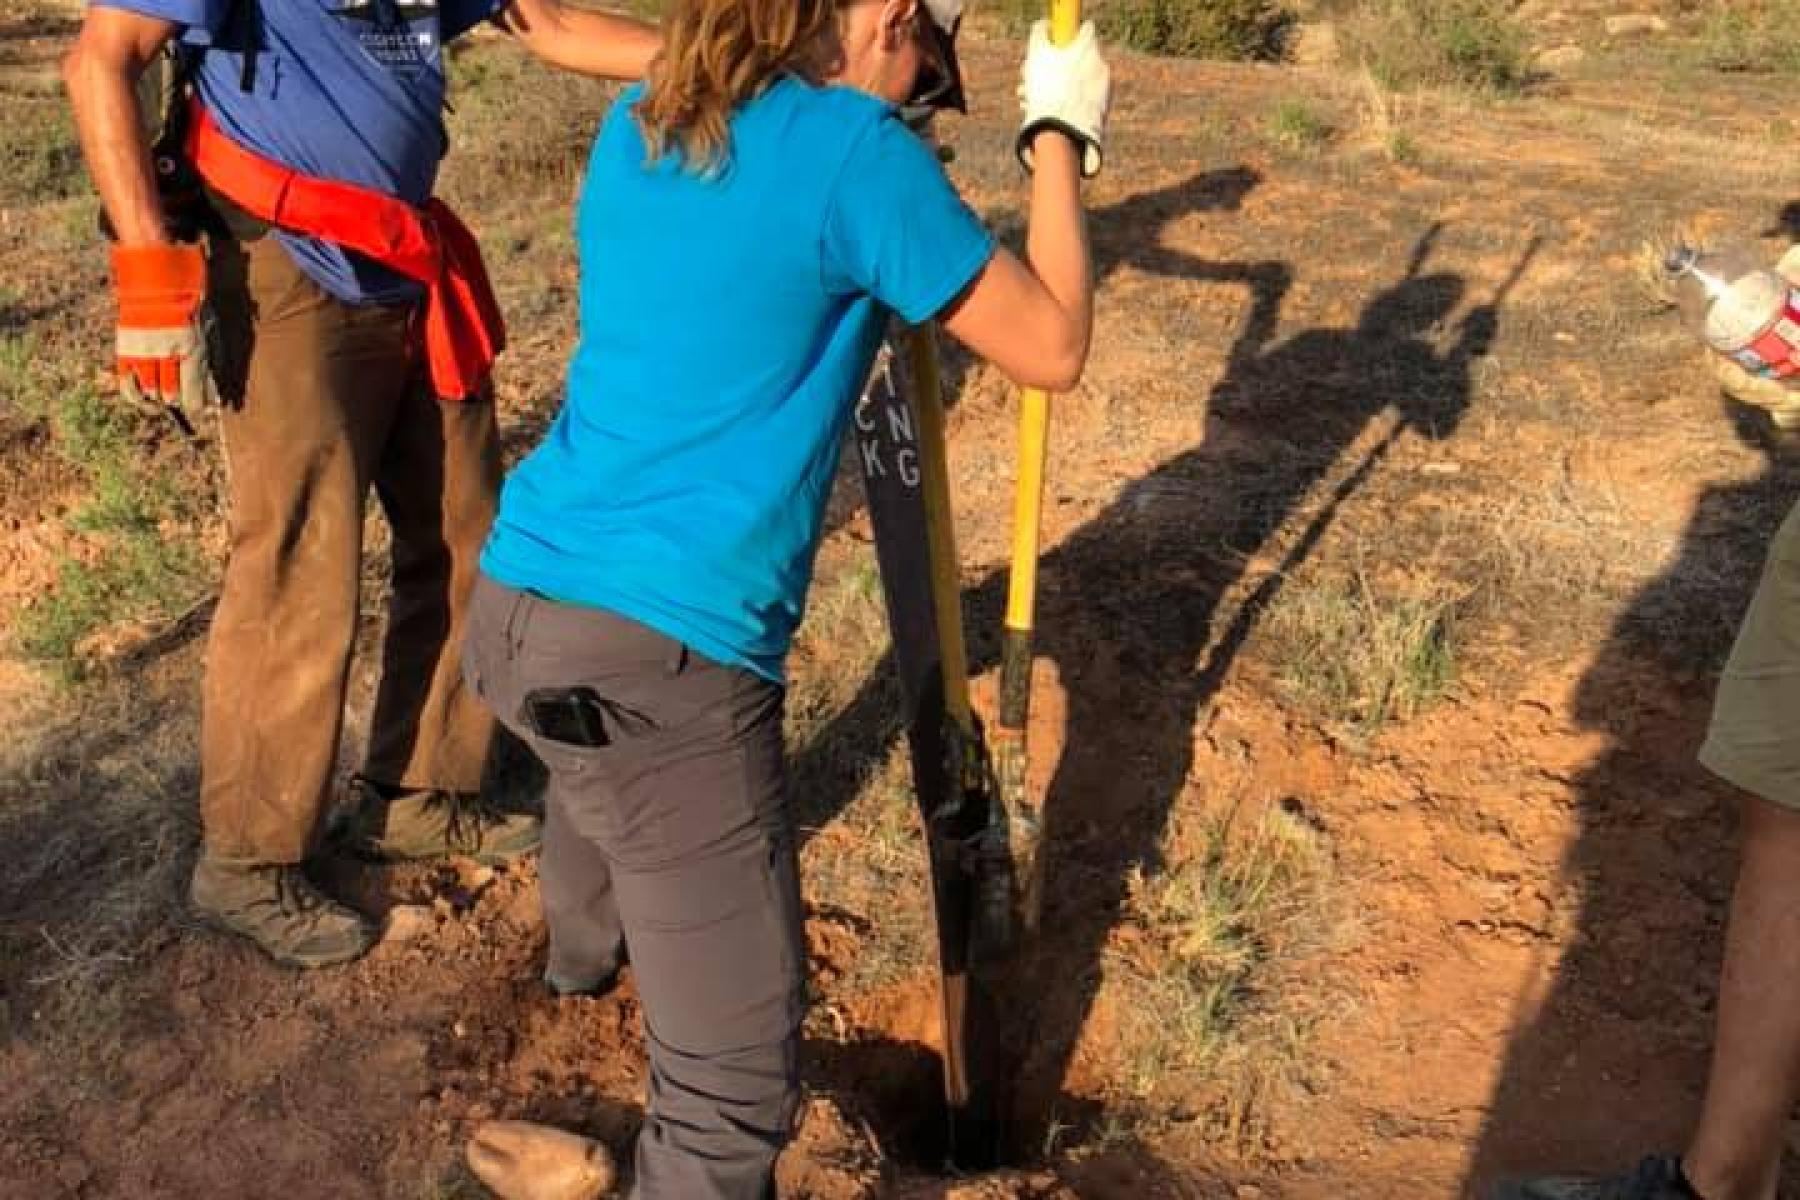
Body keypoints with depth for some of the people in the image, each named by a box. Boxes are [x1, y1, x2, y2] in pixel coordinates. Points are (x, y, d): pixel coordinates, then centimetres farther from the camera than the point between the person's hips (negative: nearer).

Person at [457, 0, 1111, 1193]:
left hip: (518, 603, 10)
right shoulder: (856, 153, -10)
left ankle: (588, 947, 73)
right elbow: (1053, 348, -2)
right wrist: (1059, 134, 10)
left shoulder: (638, 128, 11)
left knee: (603, 777, 43)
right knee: (738, 1075, -4)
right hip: (655, 654, -9)